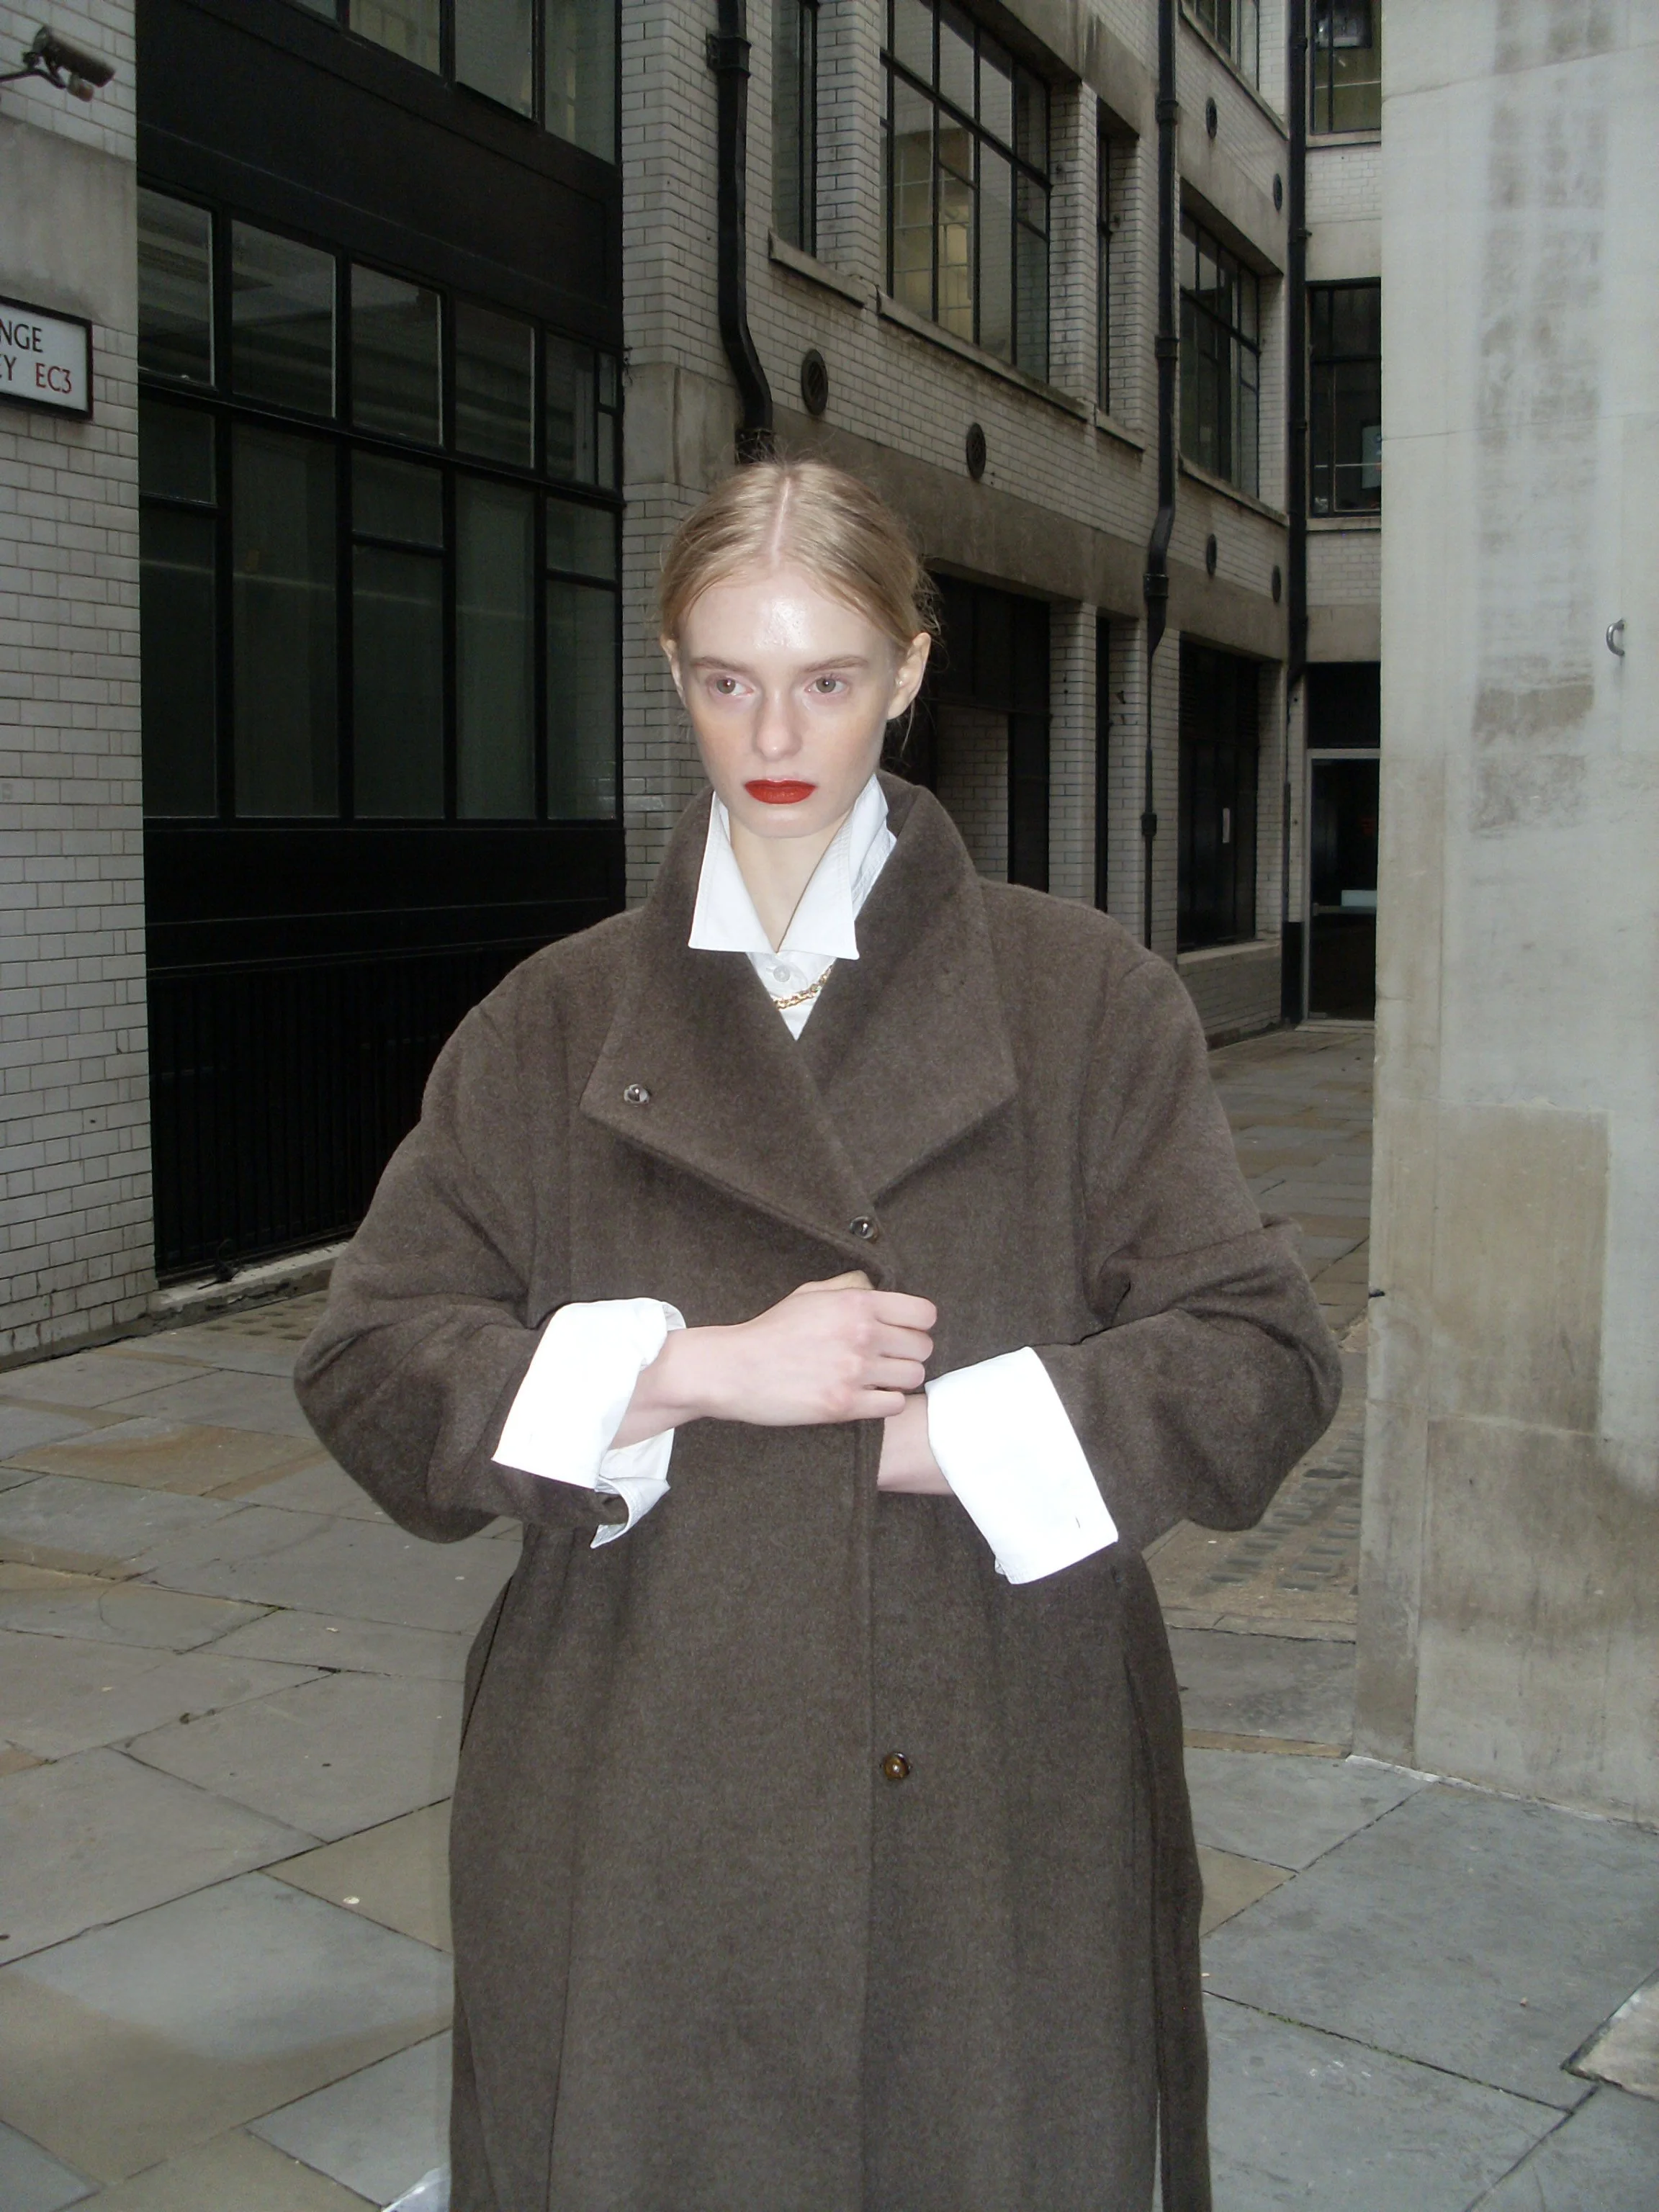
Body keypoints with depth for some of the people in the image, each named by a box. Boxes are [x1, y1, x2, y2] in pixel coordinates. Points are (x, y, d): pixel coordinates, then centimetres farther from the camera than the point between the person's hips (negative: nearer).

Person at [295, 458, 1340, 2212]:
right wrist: (698, 1367, -13)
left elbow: (1258, 1360, -3)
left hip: (996, 1800, 0)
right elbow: (368, 1363, 0)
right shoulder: (553, 1026, 5)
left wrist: (927, 1440, -13)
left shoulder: (1084, 999, 1)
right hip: (645, 1806, 1)